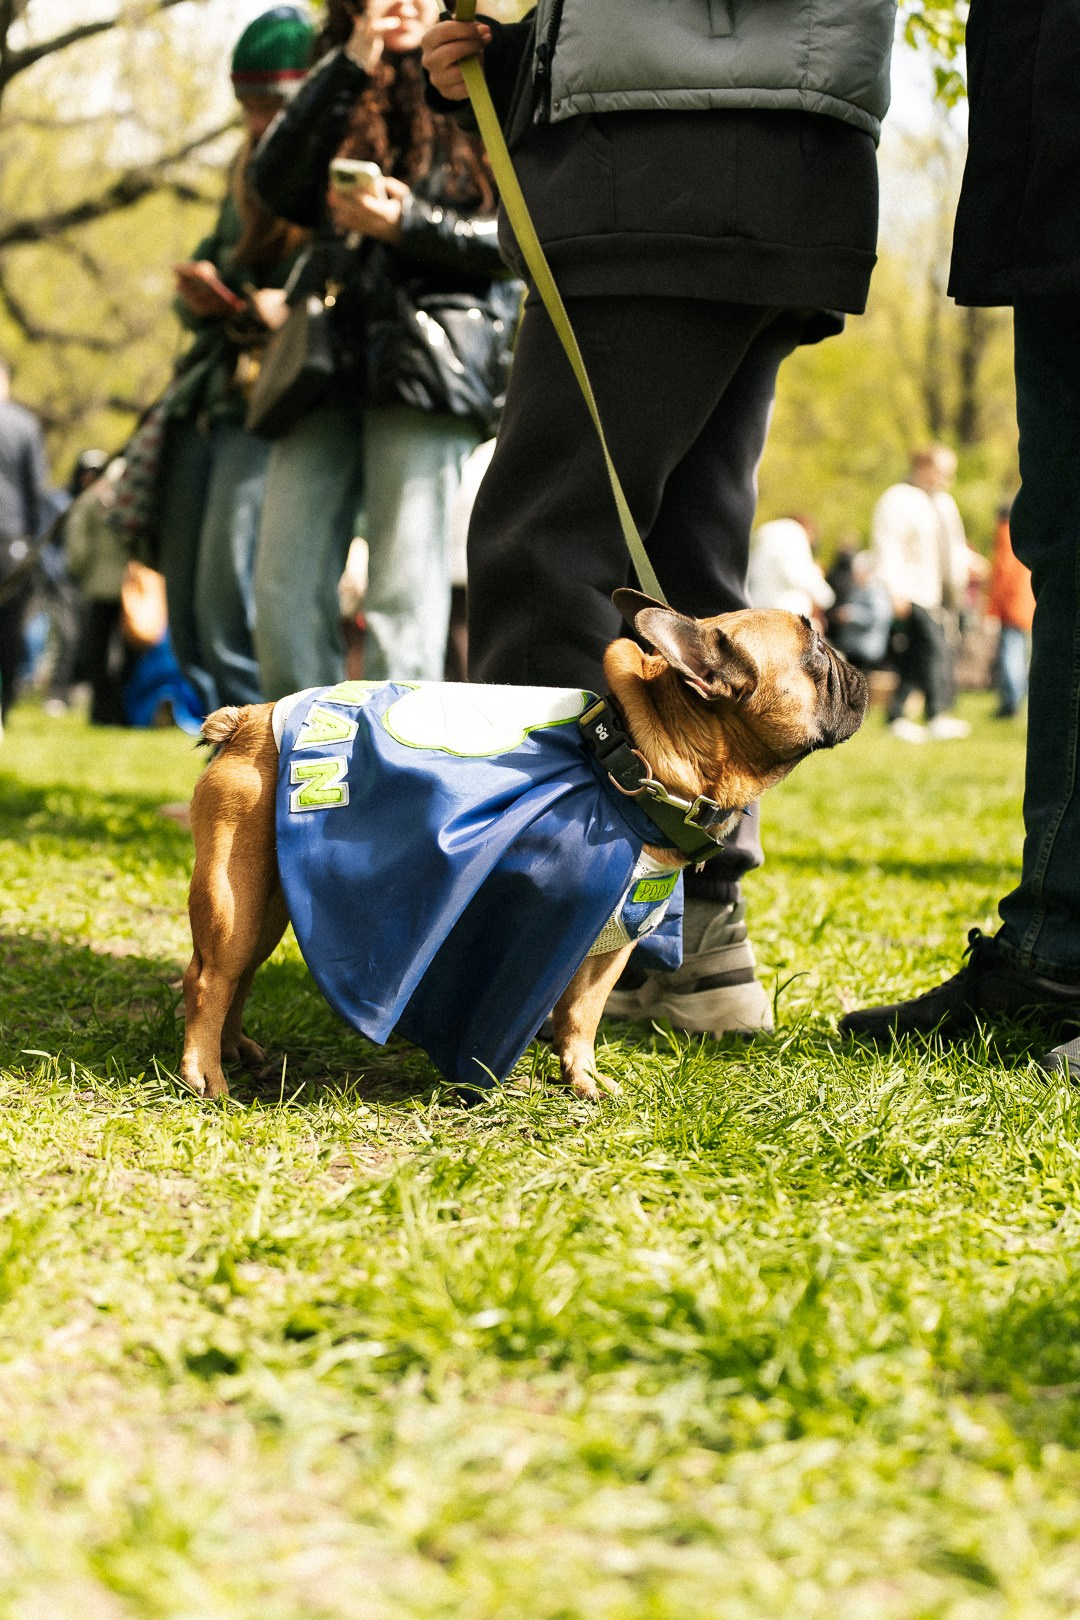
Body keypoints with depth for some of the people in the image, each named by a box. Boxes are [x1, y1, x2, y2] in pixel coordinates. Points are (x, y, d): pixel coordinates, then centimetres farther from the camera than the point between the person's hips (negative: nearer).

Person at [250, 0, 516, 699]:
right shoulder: (342, 94, 21)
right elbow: (276, 187, 2)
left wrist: (408, 224, -12)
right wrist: (349, 66, -3)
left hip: (428, 358, -4)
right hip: (332, 352, 4)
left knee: (403, 592, -10)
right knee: (284, 588, -2)